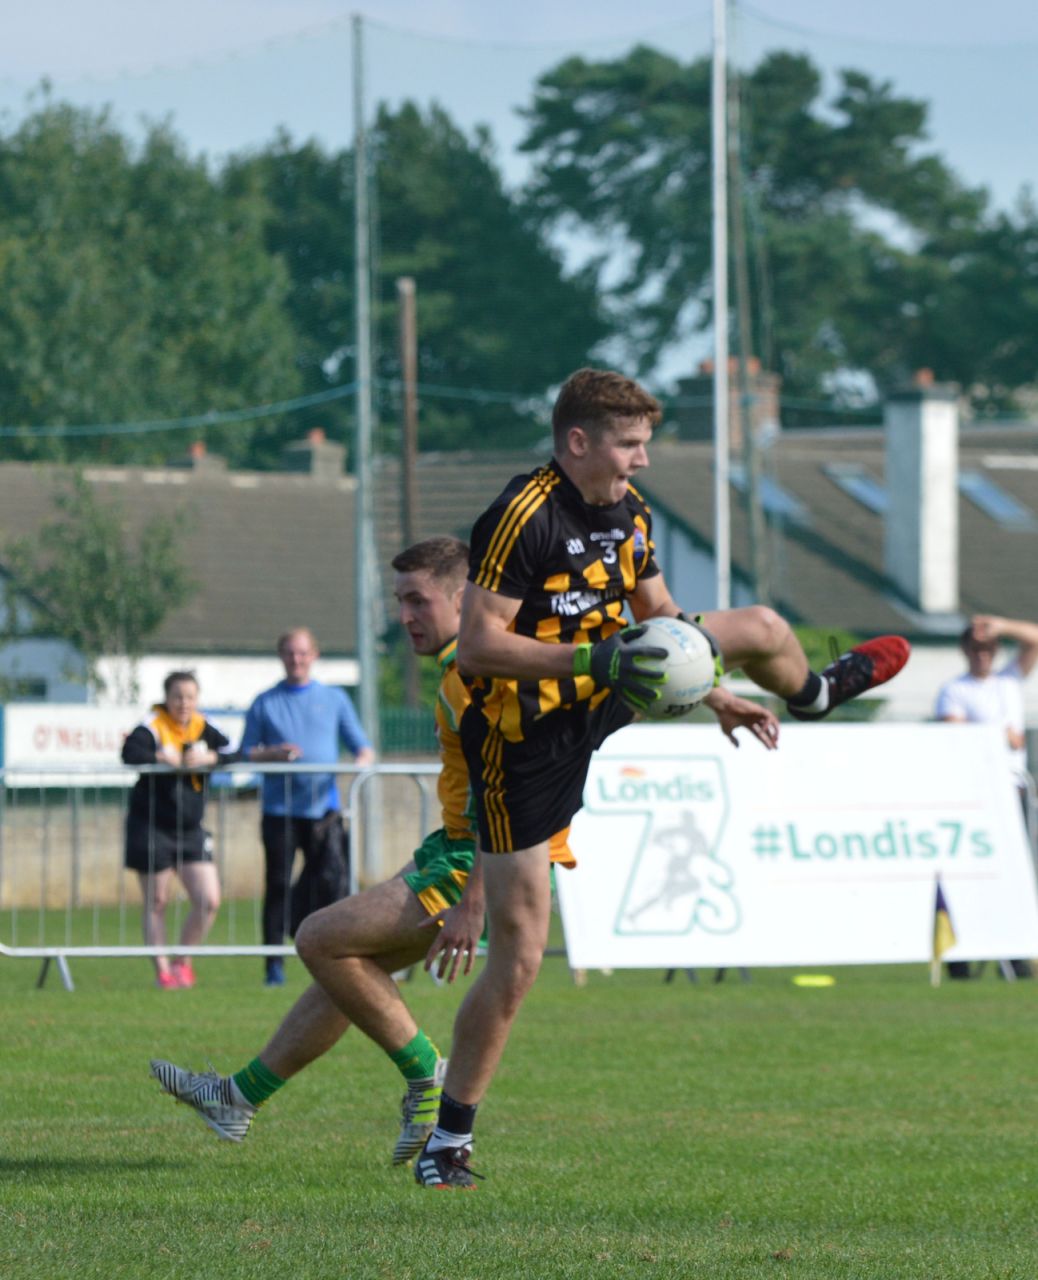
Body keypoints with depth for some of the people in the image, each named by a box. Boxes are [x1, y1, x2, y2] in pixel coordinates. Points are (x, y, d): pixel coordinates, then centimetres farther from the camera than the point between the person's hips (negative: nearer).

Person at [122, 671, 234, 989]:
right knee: (157, 903, 4)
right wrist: (166, 759, -32)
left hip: (191, 830, 5)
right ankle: (162, 971, 15)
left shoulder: (203, 728, 4)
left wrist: (208, 758, -22)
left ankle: (182, 962, 18)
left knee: (209, 901, -1)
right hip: (152, 829, -5)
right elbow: (131, 752, -29)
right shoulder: (153, 726, -12)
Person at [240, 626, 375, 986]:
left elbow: (362, 747, 13)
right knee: (278, 885, -1)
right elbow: (245, 754, 9)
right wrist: (272, 754, -12)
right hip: (279, 807, 0)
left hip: (323, 808, 0)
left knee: (333, 881, -13)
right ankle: (275, 966, 3)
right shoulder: (265, 704, 11)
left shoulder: (334, 699, 14)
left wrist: (362, 759, -11)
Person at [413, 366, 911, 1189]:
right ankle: (450, 1139, 2)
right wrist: (592, 659, -34)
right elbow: (478, 645, -28)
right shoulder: (522, 518, -25)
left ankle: (811, 692, 51)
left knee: (762, 627, 14)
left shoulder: (629, 510, 0)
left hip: (600, 699, 7)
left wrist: (715, 695, 4)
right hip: (521, 742, -7)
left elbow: (658, 616, 16)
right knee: (518, 955, -9)